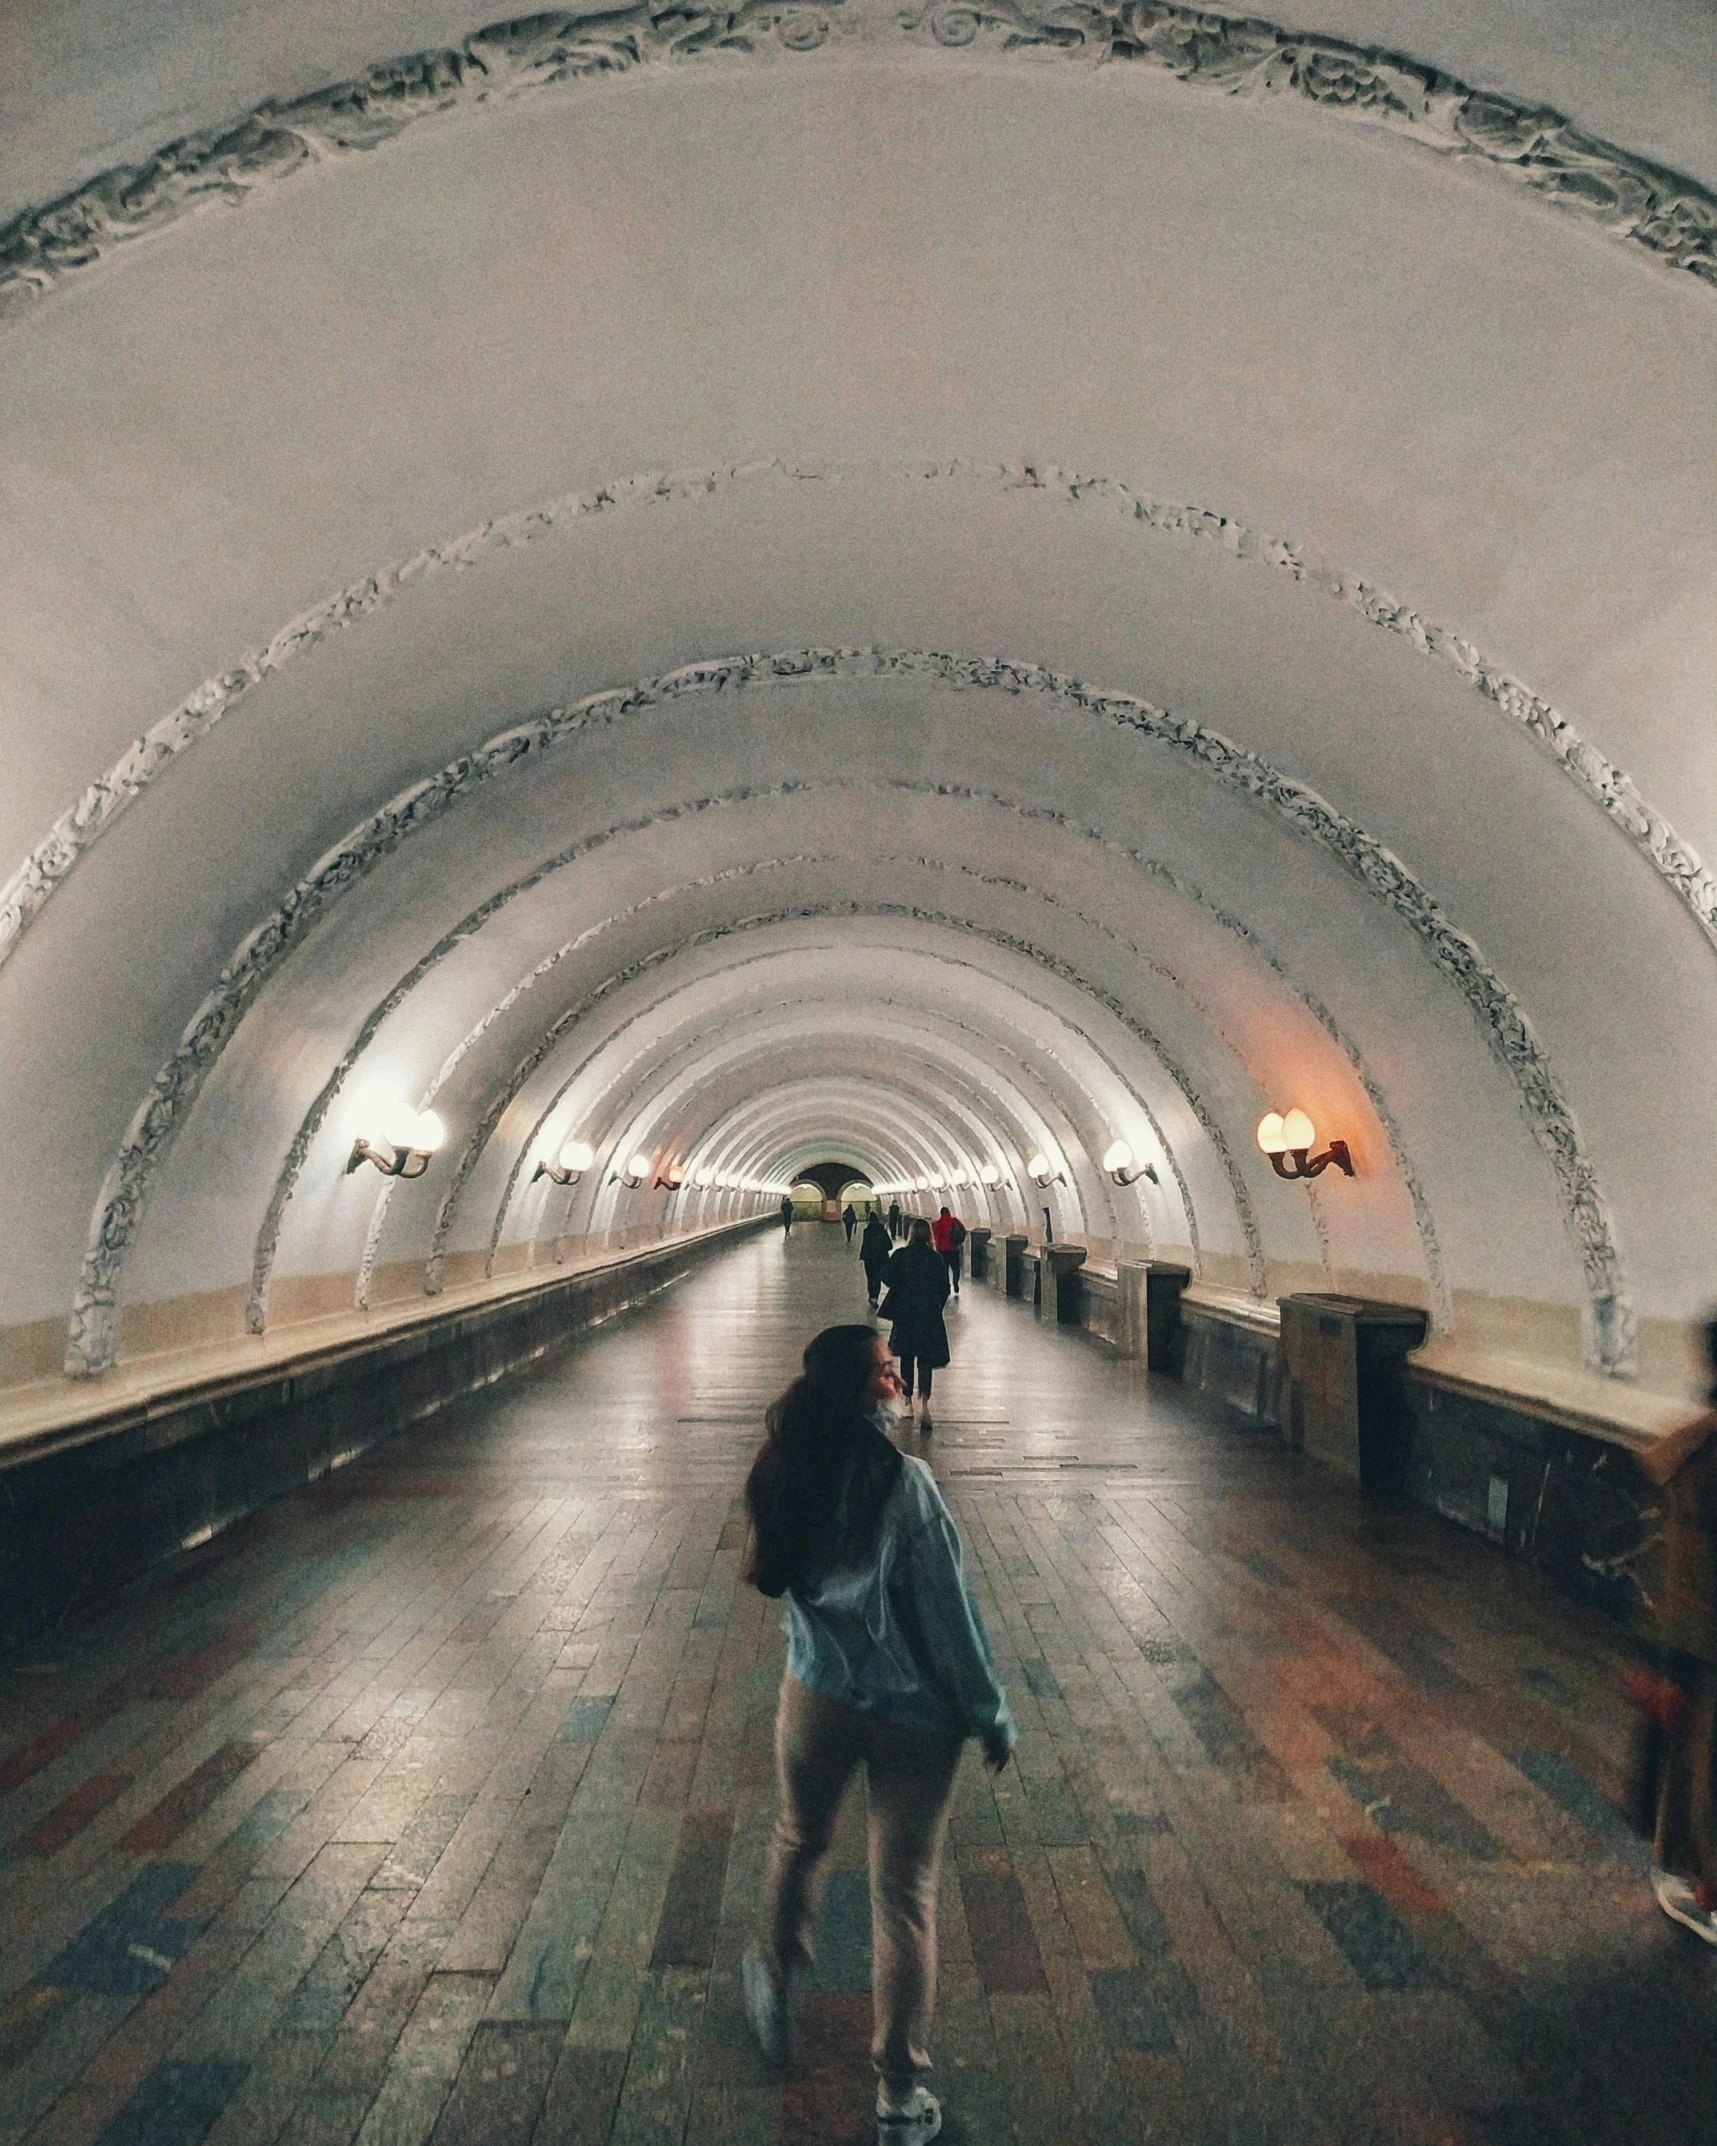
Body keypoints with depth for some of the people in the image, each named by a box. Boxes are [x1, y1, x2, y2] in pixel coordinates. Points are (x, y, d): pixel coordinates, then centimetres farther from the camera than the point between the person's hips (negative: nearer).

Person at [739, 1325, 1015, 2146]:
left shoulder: (784, 1474, -9)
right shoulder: (903, 1483, -24)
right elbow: (949, 1613, -17)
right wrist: (991, 1715, -5)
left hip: (815, 1699, 4)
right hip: (912, 1713, -4)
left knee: (800, 1840, 30)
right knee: (904, 1895, 11)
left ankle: (774, 1988, 52)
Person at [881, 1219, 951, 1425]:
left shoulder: (901, 1255, -7)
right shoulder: (935, 1258, -3)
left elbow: (888, 1278, -11)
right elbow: (944, 1288, 0)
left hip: (905, 1313, 0)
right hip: (929, 1315, 0)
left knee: (906, 1357, 14)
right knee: (926, 1358, 1)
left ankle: (908, 1400, 22)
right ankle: (924, 1399, -18)